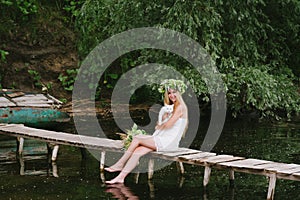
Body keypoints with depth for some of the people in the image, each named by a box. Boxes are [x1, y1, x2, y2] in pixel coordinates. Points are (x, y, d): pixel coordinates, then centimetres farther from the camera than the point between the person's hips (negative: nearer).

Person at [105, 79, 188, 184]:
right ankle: (121, 177, -17)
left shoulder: (180, 107, -8)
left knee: (137, 138, -12)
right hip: (163, 139, 9)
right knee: (137, 151, -11)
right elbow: (160, 124, 21)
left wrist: (158, 127, 4)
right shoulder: (172, 107, 23)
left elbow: (168, 125, -14)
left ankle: (119, 165, -1)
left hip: (169, 142, -9)